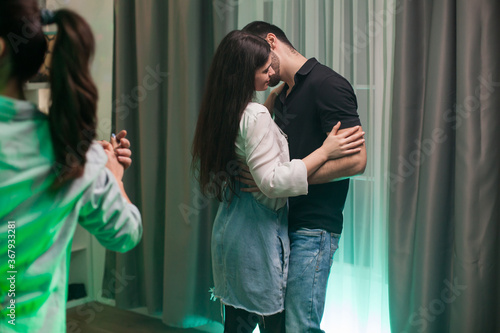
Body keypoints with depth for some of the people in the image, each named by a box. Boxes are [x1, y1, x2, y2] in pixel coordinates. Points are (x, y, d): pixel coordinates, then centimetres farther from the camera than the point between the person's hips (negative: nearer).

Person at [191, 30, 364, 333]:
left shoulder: (219, 114, 7)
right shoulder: (256, 116, -20)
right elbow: (273, 182, -24)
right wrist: (324, 152, -20)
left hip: (228, 231, 9)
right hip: (258, 237, -9)